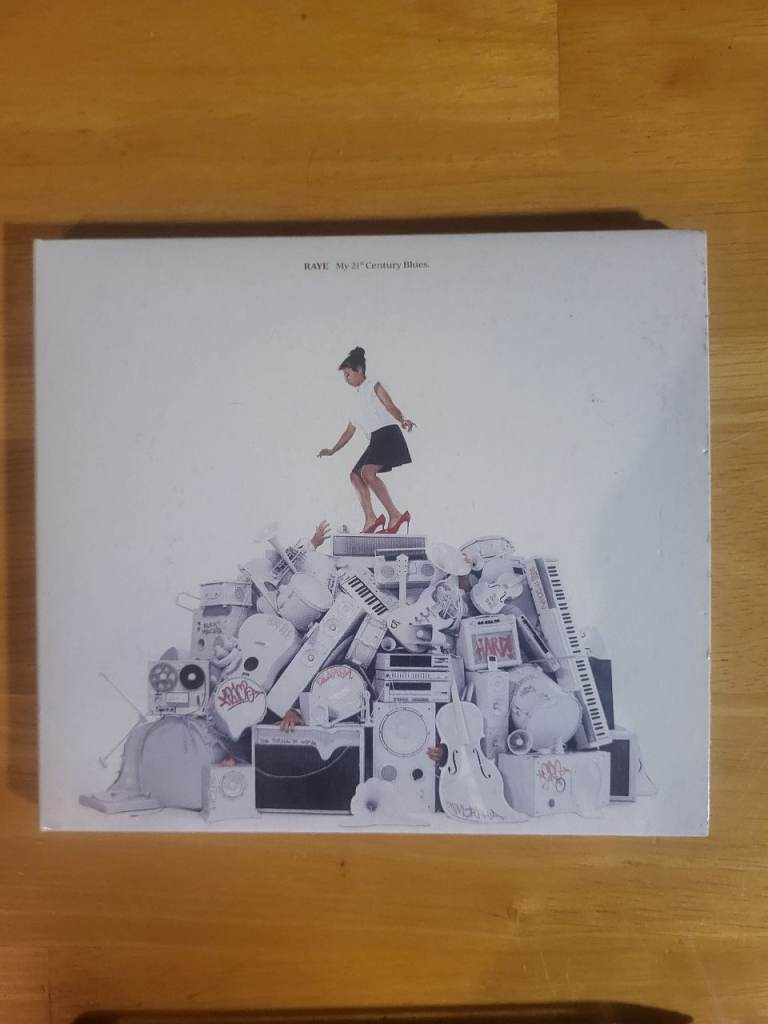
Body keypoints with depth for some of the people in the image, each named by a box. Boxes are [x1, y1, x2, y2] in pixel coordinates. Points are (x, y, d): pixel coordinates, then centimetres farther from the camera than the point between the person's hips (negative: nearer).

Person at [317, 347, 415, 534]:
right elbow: (349, 432, 32)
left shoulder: (374, 386, 6)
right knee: (355, 475, 2)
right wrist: (332, 451, 34)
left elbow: (390, 407, -10)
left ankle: (396, 515, -30)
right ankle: (370, 518, -8)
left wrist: (402, 420, -31)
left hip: (388, 433, -9)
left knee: (367, 471, -25)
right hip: (376, 440, 9)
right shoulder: (358, 399, 28)